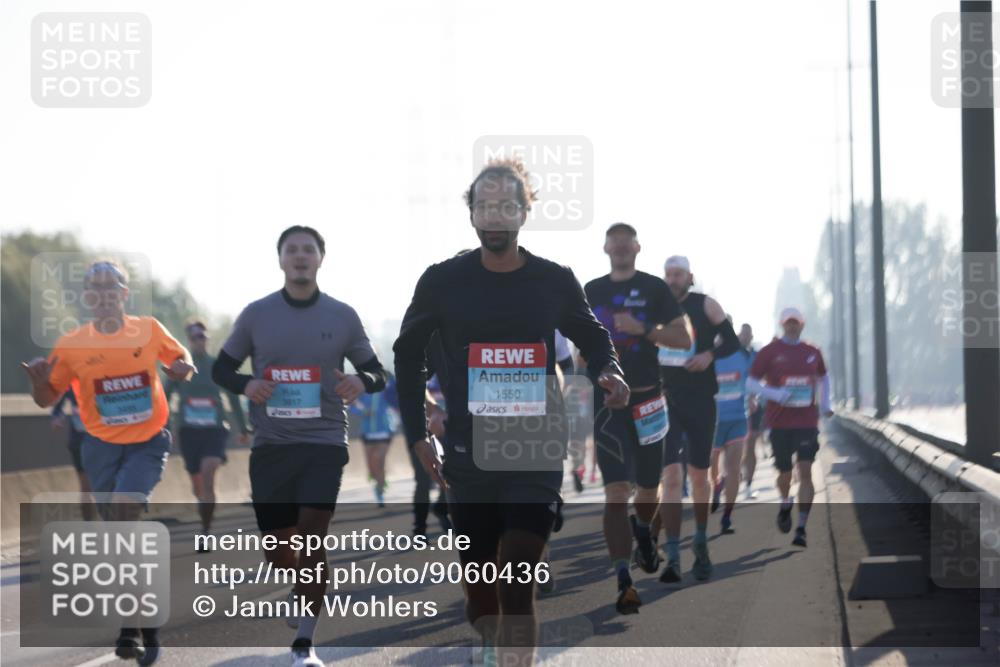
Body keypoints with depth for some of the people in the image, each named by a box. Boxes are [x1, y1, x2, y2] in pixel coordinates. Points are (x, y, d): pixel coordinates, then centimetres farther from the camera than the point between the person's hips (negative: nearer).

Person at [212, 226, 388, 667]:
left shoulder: (342, 316, 3)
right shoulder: (256, 315, 3)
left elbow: (377, 372, 10)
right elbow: (221, 368, 10)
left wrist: (363, 383, -14)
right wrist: (245, 385, -12)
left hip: (325, 441, -1)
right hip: (271, 444, 2)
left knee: (313, 532, -16)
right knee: (276, 546, 5)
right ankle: (304, 587, 41)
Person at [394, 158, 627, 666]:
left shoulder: (555, 282, 0)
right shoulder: (443, 281, 1)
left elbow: (592, 338, 15)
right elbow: (408, 352, 13)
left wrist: (608, 372, -8)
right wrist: (416, 433, 7)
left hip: (535, 456, -2)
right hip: (468, 453, 2)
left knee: (516, 589, -14)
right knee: (479, 590, 6)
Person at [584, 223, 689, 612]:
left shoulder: (653, 288, 1)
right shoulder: (591, 292, 9)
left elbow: (683, 339, -5)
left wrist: (642, 329, -18)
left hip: (646, 400, 0)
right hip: (607, 401, 0)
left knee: (648, 488, 13)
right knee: (616, 491, -12)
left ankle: (643, 531, 48)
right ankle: (623, 581, -16)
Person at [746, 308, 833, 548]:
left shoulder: (812, 352, 9)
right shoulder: (770, 351, 0)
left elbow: (823, 377, 28)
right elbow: (751, 383, -1)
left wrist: (824, 403, 14)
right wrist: (774, 394, -17)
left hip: (807, 422, 1)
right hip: (780, 422, -1)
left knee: (805, 471, -11)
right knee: (785, 473, 7)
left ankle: (801, 528, -11)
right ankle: (785, 504, 41)